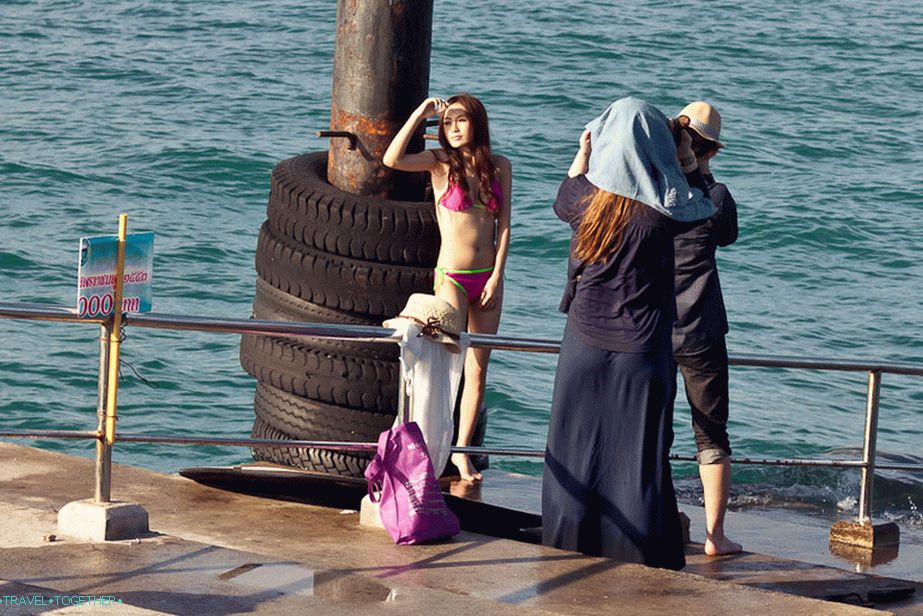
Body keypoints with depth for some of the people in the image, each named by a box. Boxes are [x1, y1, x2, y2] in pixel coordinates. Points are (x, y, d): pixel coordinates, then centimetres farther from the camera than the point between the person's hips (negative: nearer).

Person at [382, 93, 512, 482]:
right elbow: (392, 160, -22)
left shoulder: (500, 167, 4)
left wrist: (497, 276, -5)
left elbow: (504, 225, 3)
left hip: (488, 277, 4)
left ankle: (462, 450, 15)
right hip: (452, 276, -4)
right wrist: (419, 115, -19)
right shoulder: (441, 162, -4)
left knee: (478, 370, 6)